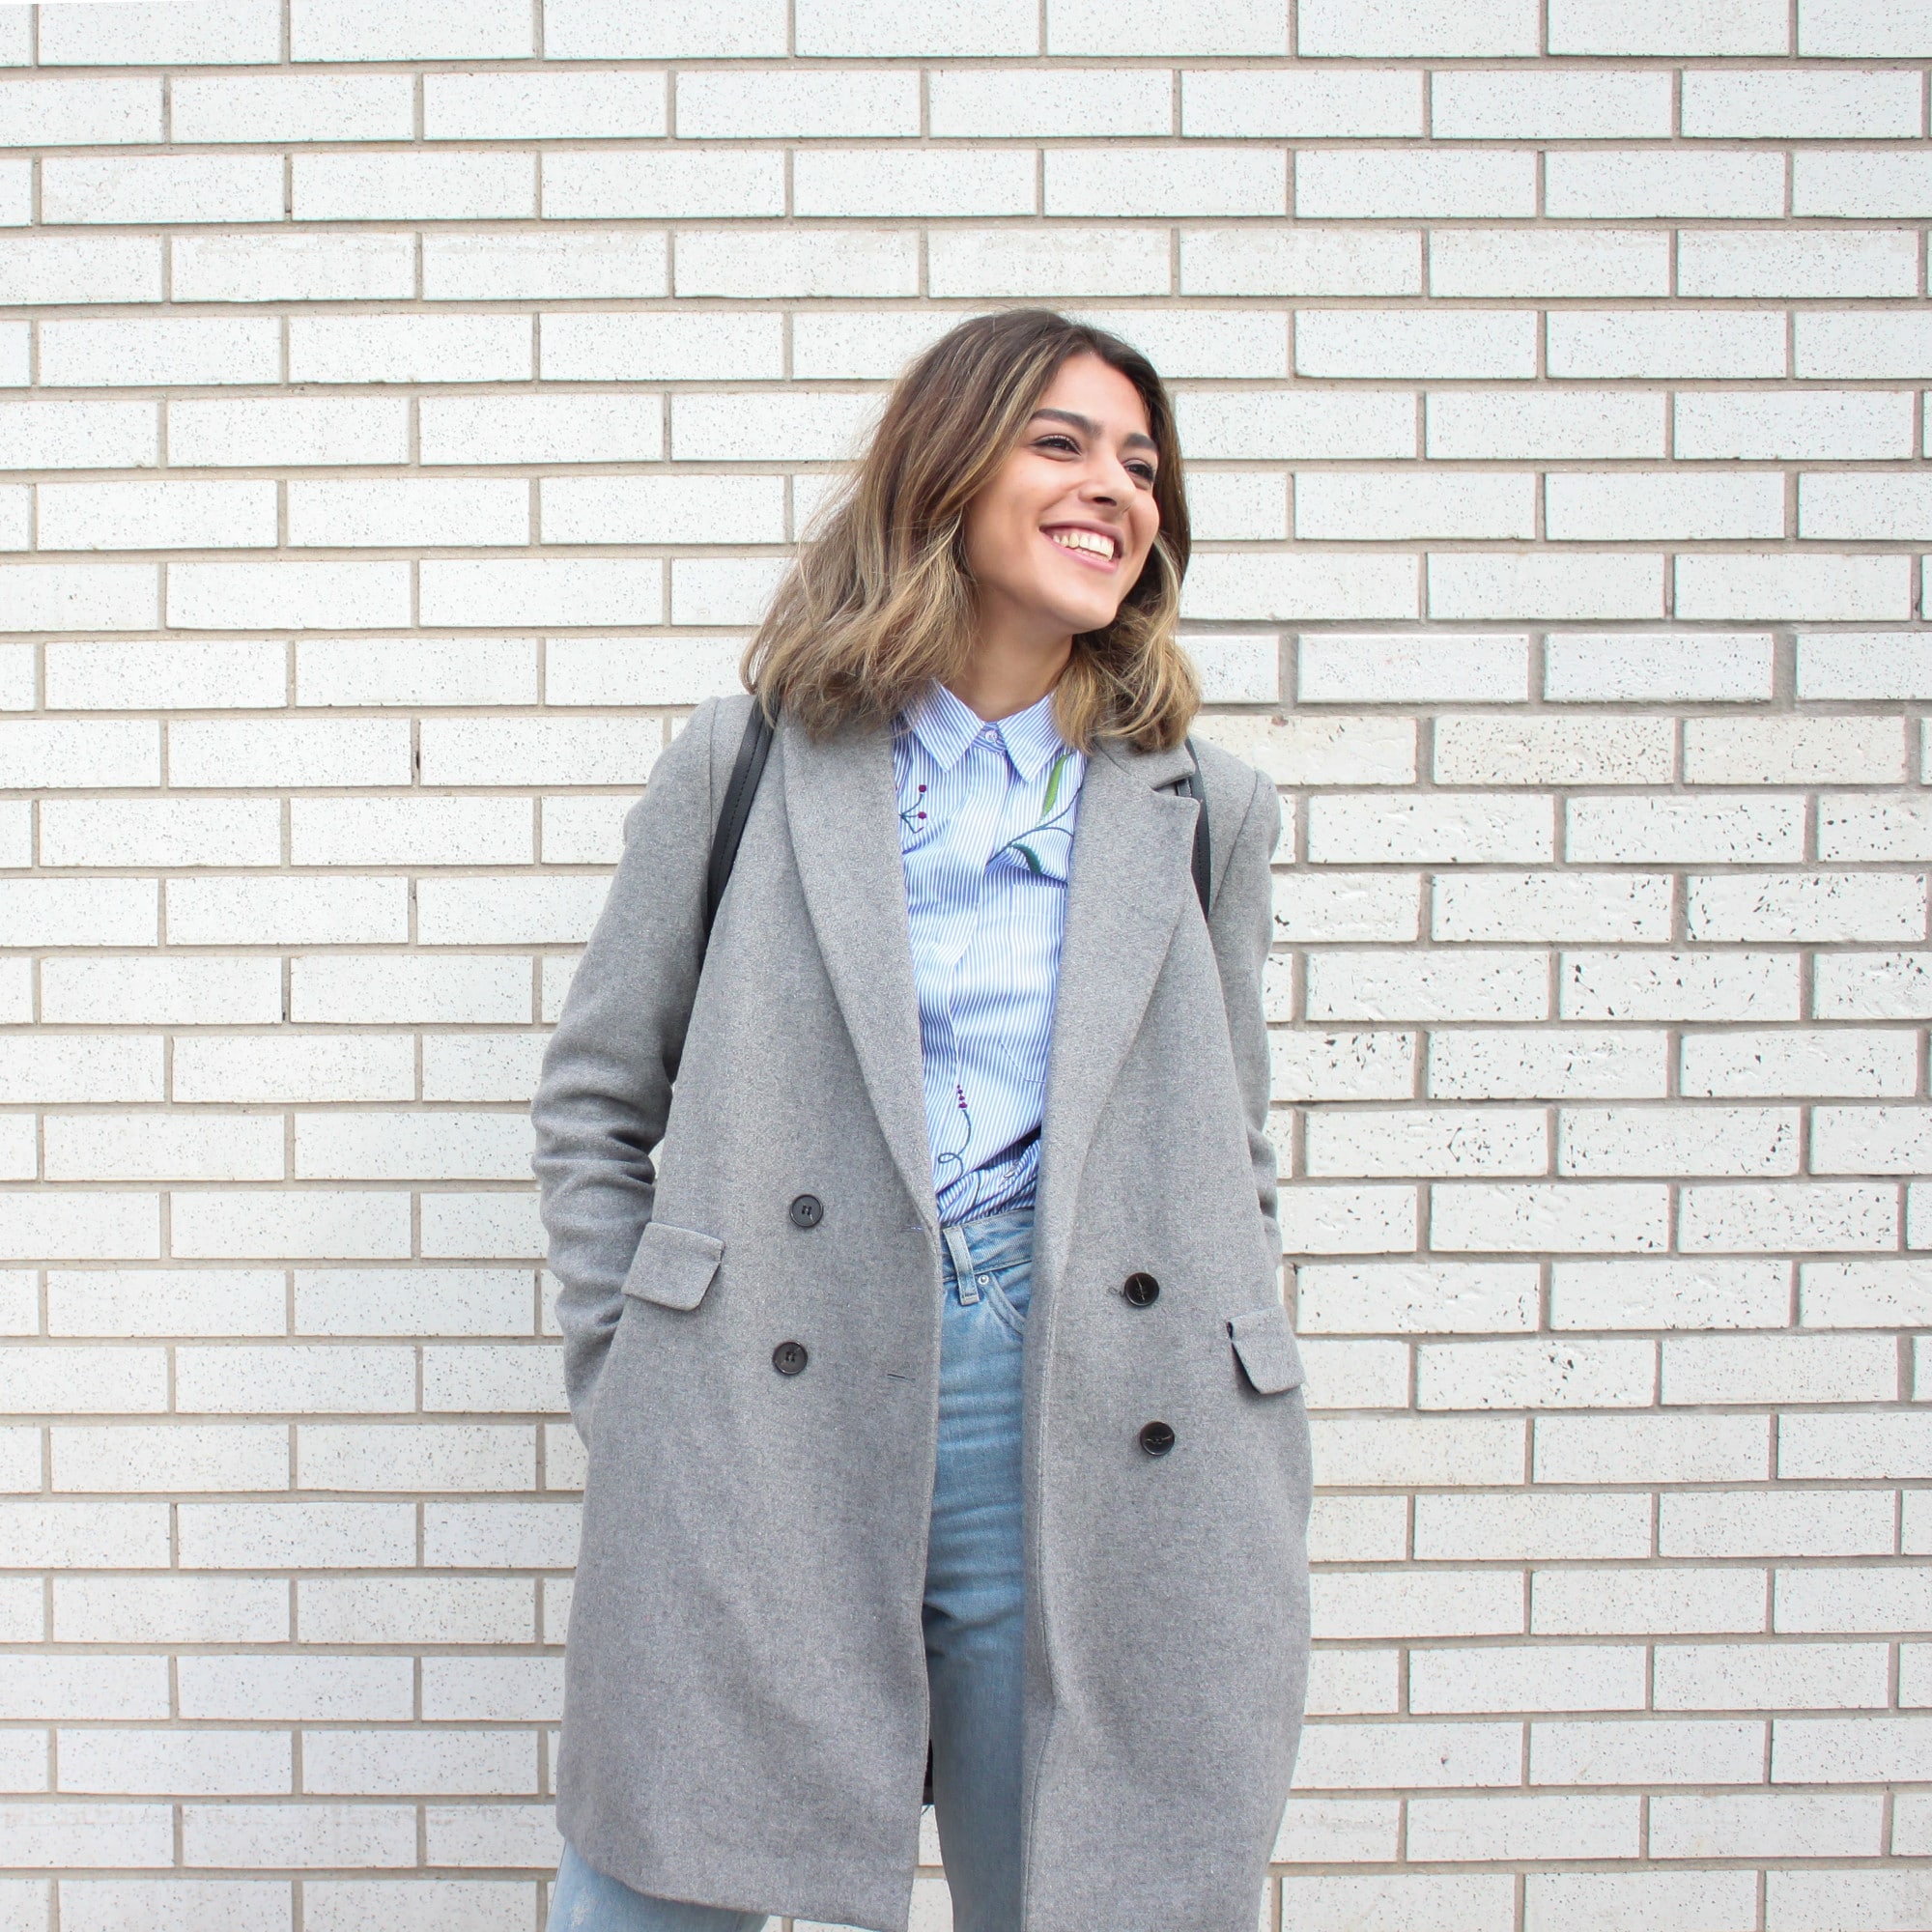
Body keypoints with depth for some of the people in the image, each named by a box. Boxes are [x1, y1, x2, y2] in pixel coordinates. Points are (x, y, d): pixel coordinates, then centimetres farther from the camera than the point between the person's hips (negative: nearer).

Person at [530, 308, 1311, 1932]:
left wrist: (1234, 1484, 9)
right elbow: (597, 1100, 11)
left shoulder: (1202, 812, 11)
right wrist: (625, 1373, 3)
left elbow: (1229, 1163, 15)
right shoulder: (750, 763, 6)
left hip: (1082, 1426, 2)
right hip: (764, 1420, -1)